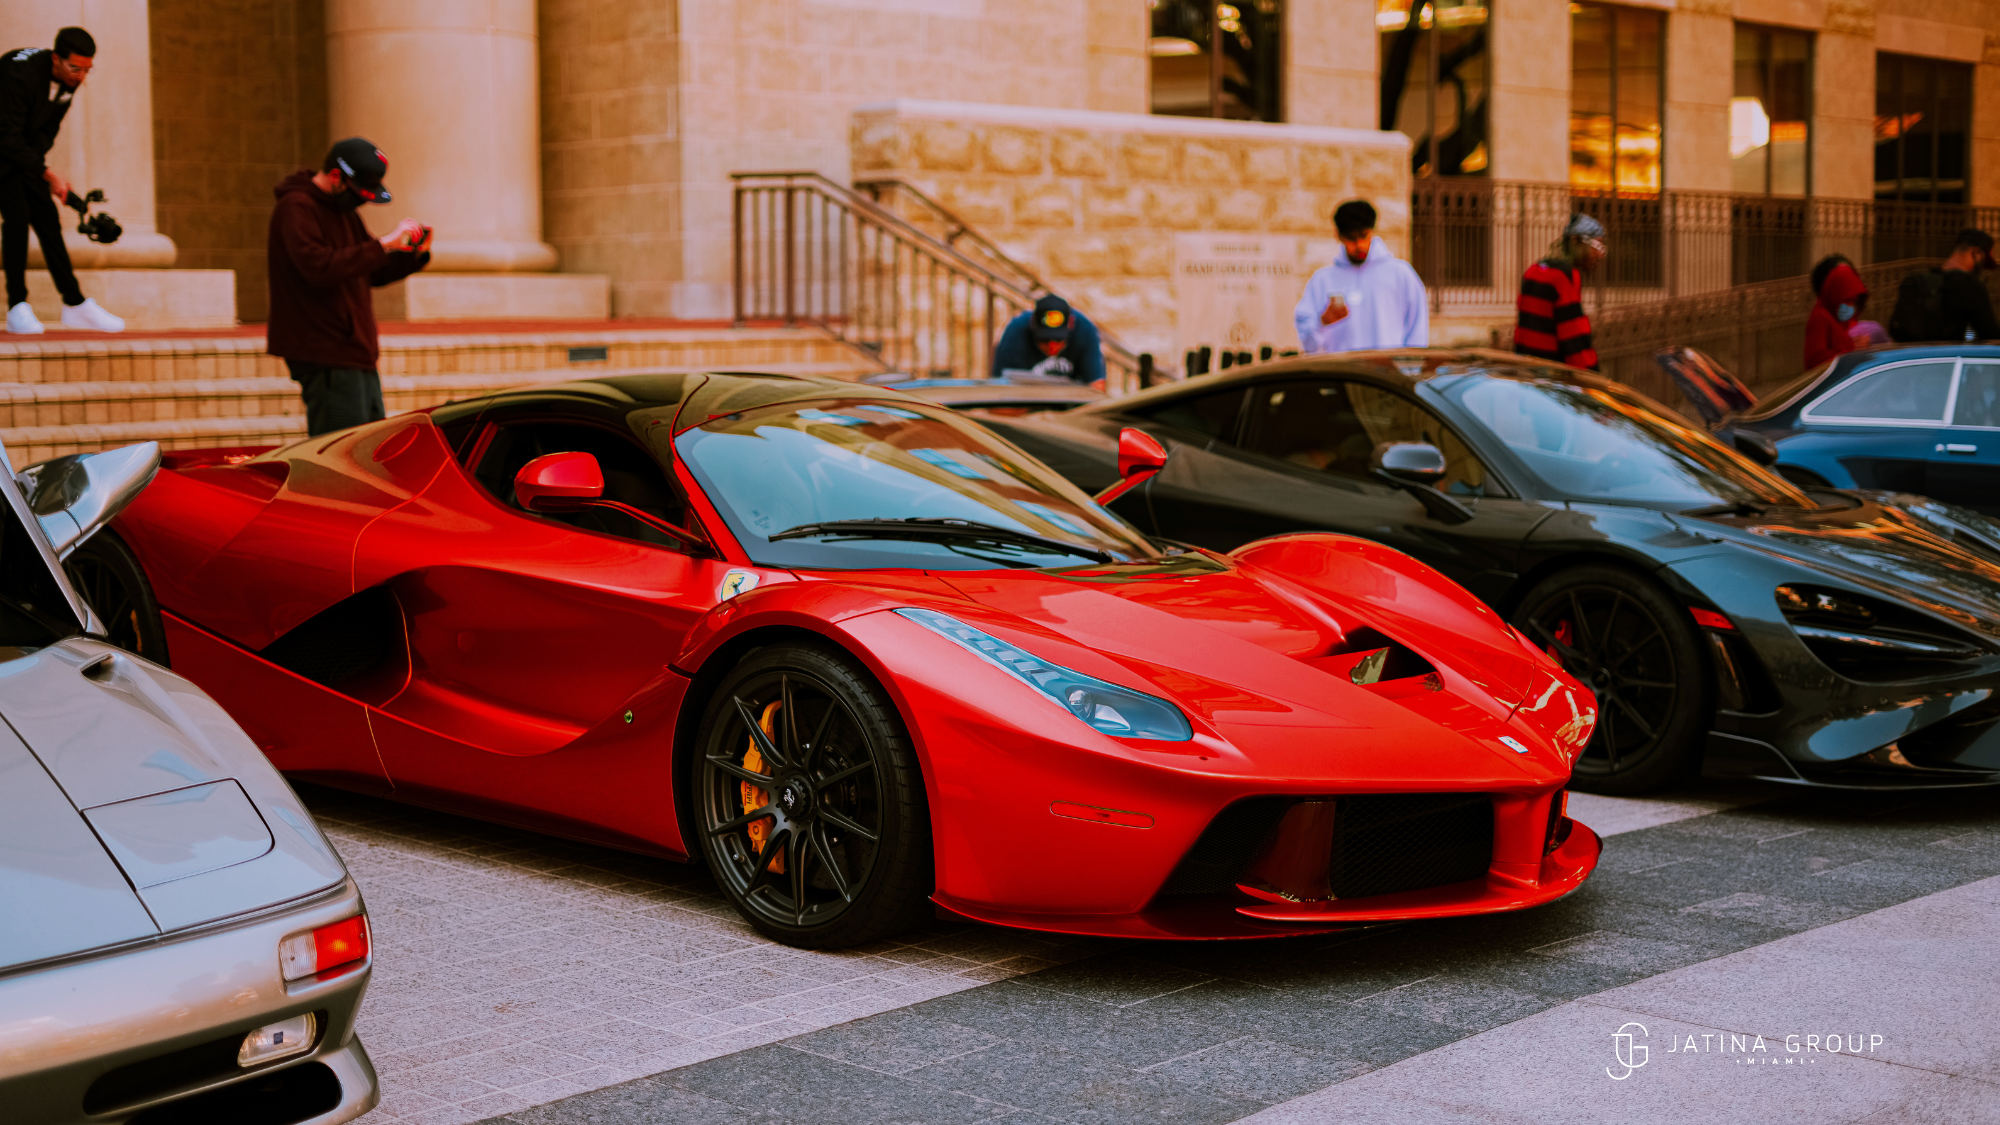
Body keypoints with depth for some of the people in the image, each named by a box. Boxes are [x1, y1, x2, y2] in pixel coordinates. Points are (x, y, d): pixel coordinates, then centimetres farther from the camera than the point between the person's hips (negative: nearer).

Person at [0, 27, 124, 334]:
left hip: (25, 151, 7)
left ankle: (75, 304, 4)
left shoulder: (70, 81, -6)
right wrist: (47, 173, -32)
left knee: (47, 219, 1)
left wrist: (37, 162, -9)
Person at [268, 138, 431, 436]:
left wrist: (414, 255, 4)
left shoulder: (343, 210, 19)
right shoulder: (295, 208, -11)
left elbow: (374, 273, 23)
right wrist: (383, 244, -24)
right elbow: (320, 268, -26)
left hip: (355, 355, 10)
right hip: (324, 357, -10)